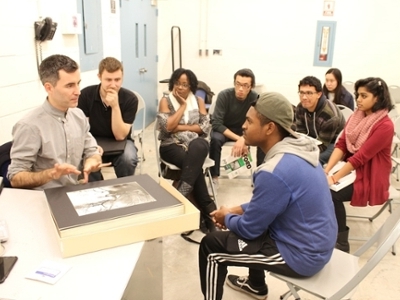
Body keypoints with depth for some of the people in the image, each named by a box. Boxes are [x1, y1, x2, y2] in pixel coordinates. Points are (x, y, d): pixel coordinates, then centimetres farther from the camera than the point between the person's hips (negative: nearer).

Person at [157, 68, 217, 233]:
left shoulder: (198, 101, 11)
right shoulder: (166, 100, 3)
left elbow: (206, 127, 0)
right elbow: (167, 127, -12)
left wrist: (181, 127, -7)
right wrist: (183, 105, -7)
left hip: (196, 143, 2)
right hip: (172, 146, -2)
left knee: (198, 148, -37)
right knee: (195, 164, -33)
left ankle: (180, 196, -32)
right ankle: (208, 211, -25)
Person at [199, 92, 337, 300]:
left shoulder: (274, 172, -30)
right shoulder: (298, 151, -1)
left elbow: (249, 228, -17)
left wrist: (227, 218, 2)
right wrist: (238, 210, 8)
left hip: (301, 255, -9)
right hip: (316, 244, 9)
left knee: (211, 246, -2)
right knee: (256, 214, 31)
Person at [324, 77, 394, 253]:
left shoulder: (385, 126, -19)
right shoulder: (356, 116, 4)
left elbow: (361, 157, -23)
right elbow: (341, 144, -3)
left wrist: (334, 178, -24)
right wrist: (326, 170, -16)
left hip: (370, 177, -6)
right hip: (351, 169, 6)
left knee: (332, 194, -25)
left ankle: (341, 244, -5)